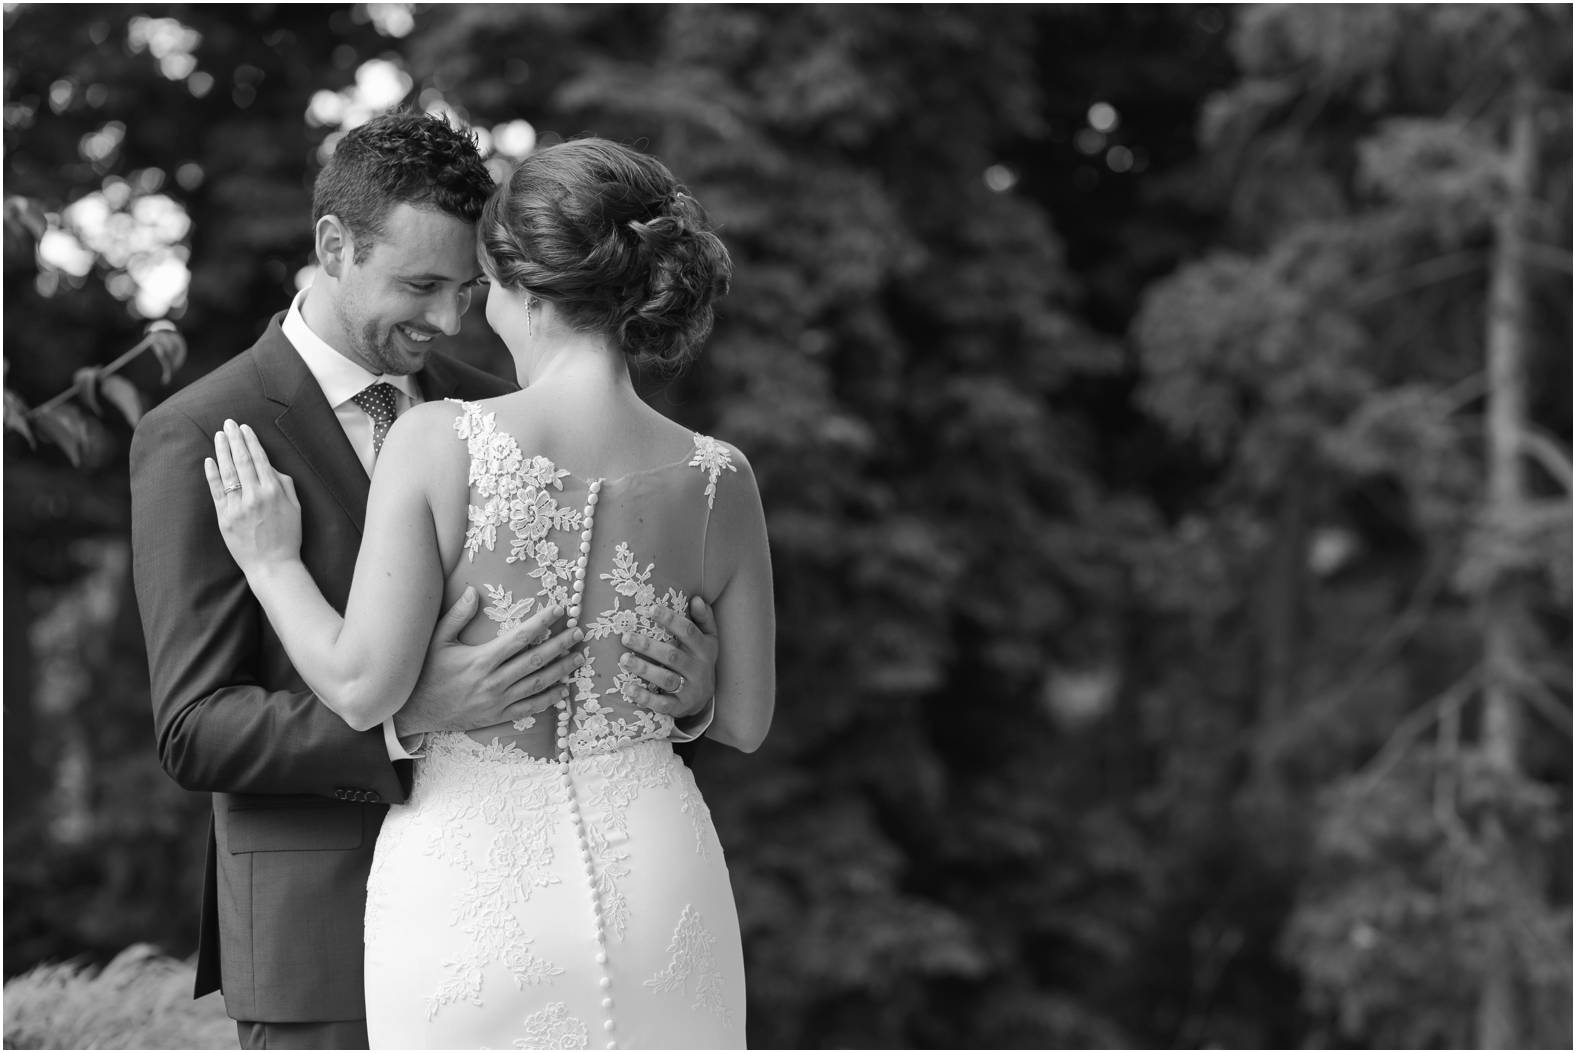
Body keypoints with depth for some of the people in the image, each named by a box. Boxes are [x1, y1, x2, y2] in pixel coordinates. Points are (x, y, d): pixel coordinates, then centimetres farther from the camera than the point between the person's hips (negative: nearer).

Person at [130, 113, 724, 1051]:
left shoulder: (487, 412, 7)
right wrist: (411, 716, -30)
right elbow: (195, 732, -15)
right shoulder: (198, 441, -10)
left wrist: (685, 689, -15)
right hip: (326, 931, -5)